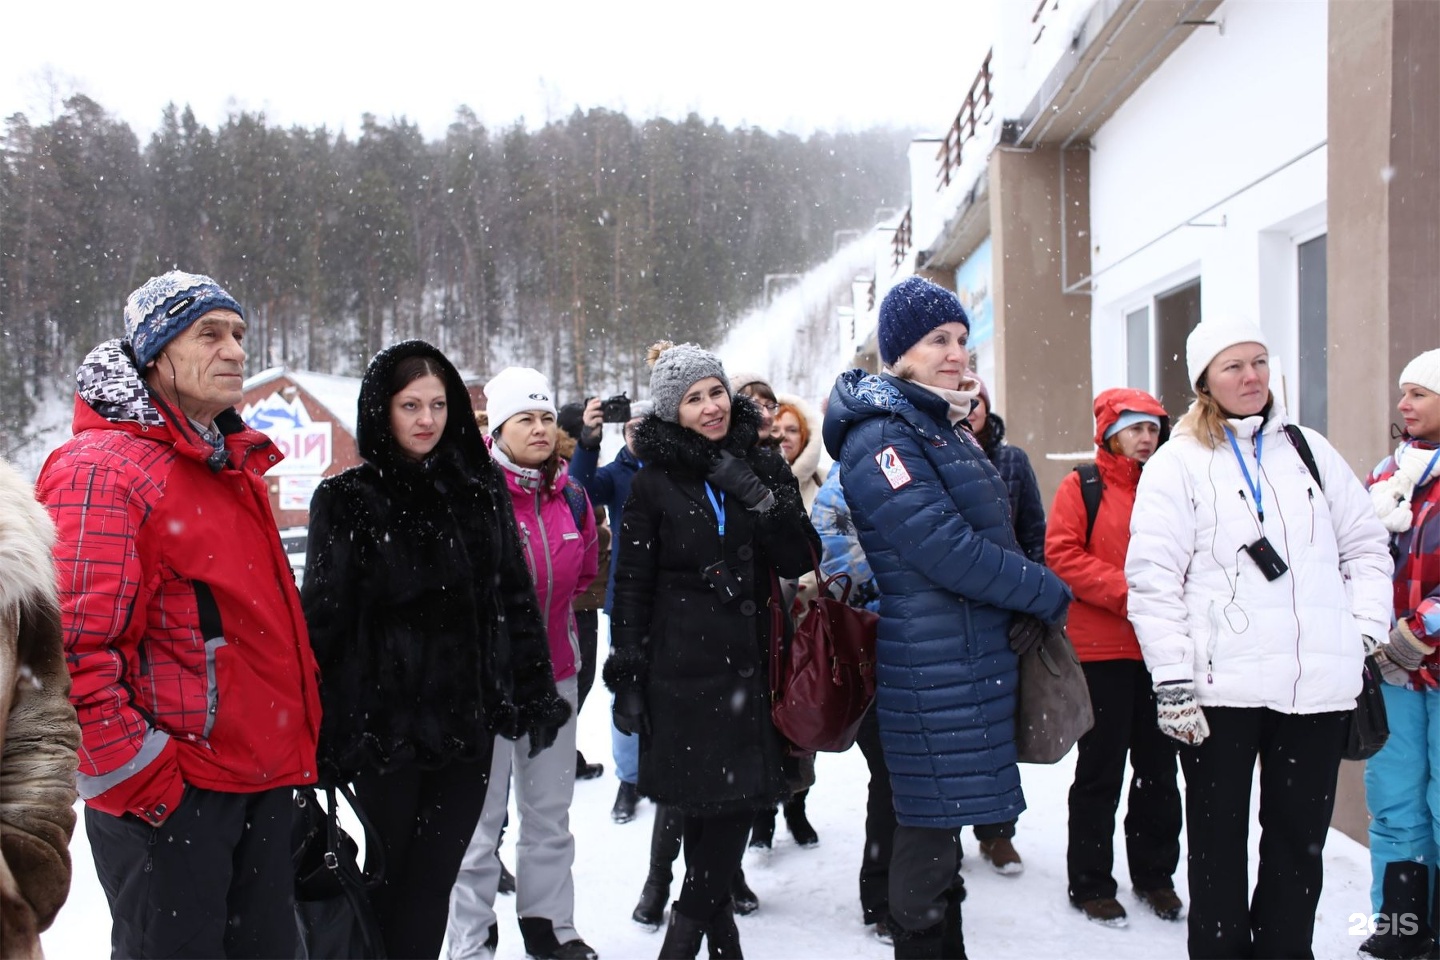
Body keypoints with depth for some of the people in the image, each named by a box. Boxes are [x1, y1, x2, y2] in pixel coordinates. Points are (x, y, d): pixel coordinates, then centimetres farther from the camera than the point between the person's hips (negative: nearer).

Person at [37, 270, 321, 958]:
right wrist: (134, 775, -17)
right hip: (166, 793, -8)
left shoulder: (235, 465, 14)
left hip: (264, 779, 8)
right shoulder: (102, 469, -13)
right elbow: (69, 647, -21)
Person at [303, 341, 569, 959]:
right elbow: (322, 618, -4)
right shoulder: (347, 501, -3)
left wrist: (535, 695, 5)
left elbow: (516, 599, 8)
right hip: (384, 726, -3)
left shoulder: (481, 488, 6)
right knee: (395, 881, 8)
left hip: (468, 723, 3)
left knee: (433, 882, 8)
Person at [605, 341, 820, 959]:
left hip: (749, 664, 3)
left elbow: (799, 561, 3)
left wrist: (759, 497, -11)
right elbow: (632, 585, 0)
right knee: (704, 801, -2)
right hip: (681, 669, -3)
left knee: (738, 796, 1)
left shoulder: (765, 469, 9)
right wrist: (626, 677, -4)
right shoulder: (656, 482, -1)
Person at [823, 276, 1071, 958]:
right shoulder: (881, 438, -14)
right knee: (930, 831, -1)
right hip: (934, 668, -9)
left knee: (938, 828, 17)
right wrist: (1048, 593, -10)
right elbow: (945, 551, -23)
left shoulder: (949, 429, 16)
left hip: (982, 657, 9)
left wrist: (1033, 604, -4)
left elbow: (995, 534, 17)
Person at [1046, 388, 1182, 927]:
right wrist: (1127, 591, -19)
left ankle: (1155, 875, 28)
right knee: (1100, 771, 4)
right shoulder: (1082, 487, -1)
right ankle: (1090, 883, 16)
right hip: (1102, 650, -4)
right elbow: (1062, 555, -10)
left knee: (1159, 769, 13)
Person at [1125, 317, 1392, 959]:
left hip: (1318, 684, 4)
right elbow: (1153, 579, -7)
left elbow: (1366, 546, 18)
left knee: (1301, 838, 13)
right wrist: (1172, 683, -12)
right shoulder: (1178, 464, -1)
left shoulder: (1307, 449, 13)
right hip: (1220, 686, -4)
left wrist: (1366, 631, 5)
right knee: (1219, 841, 8)